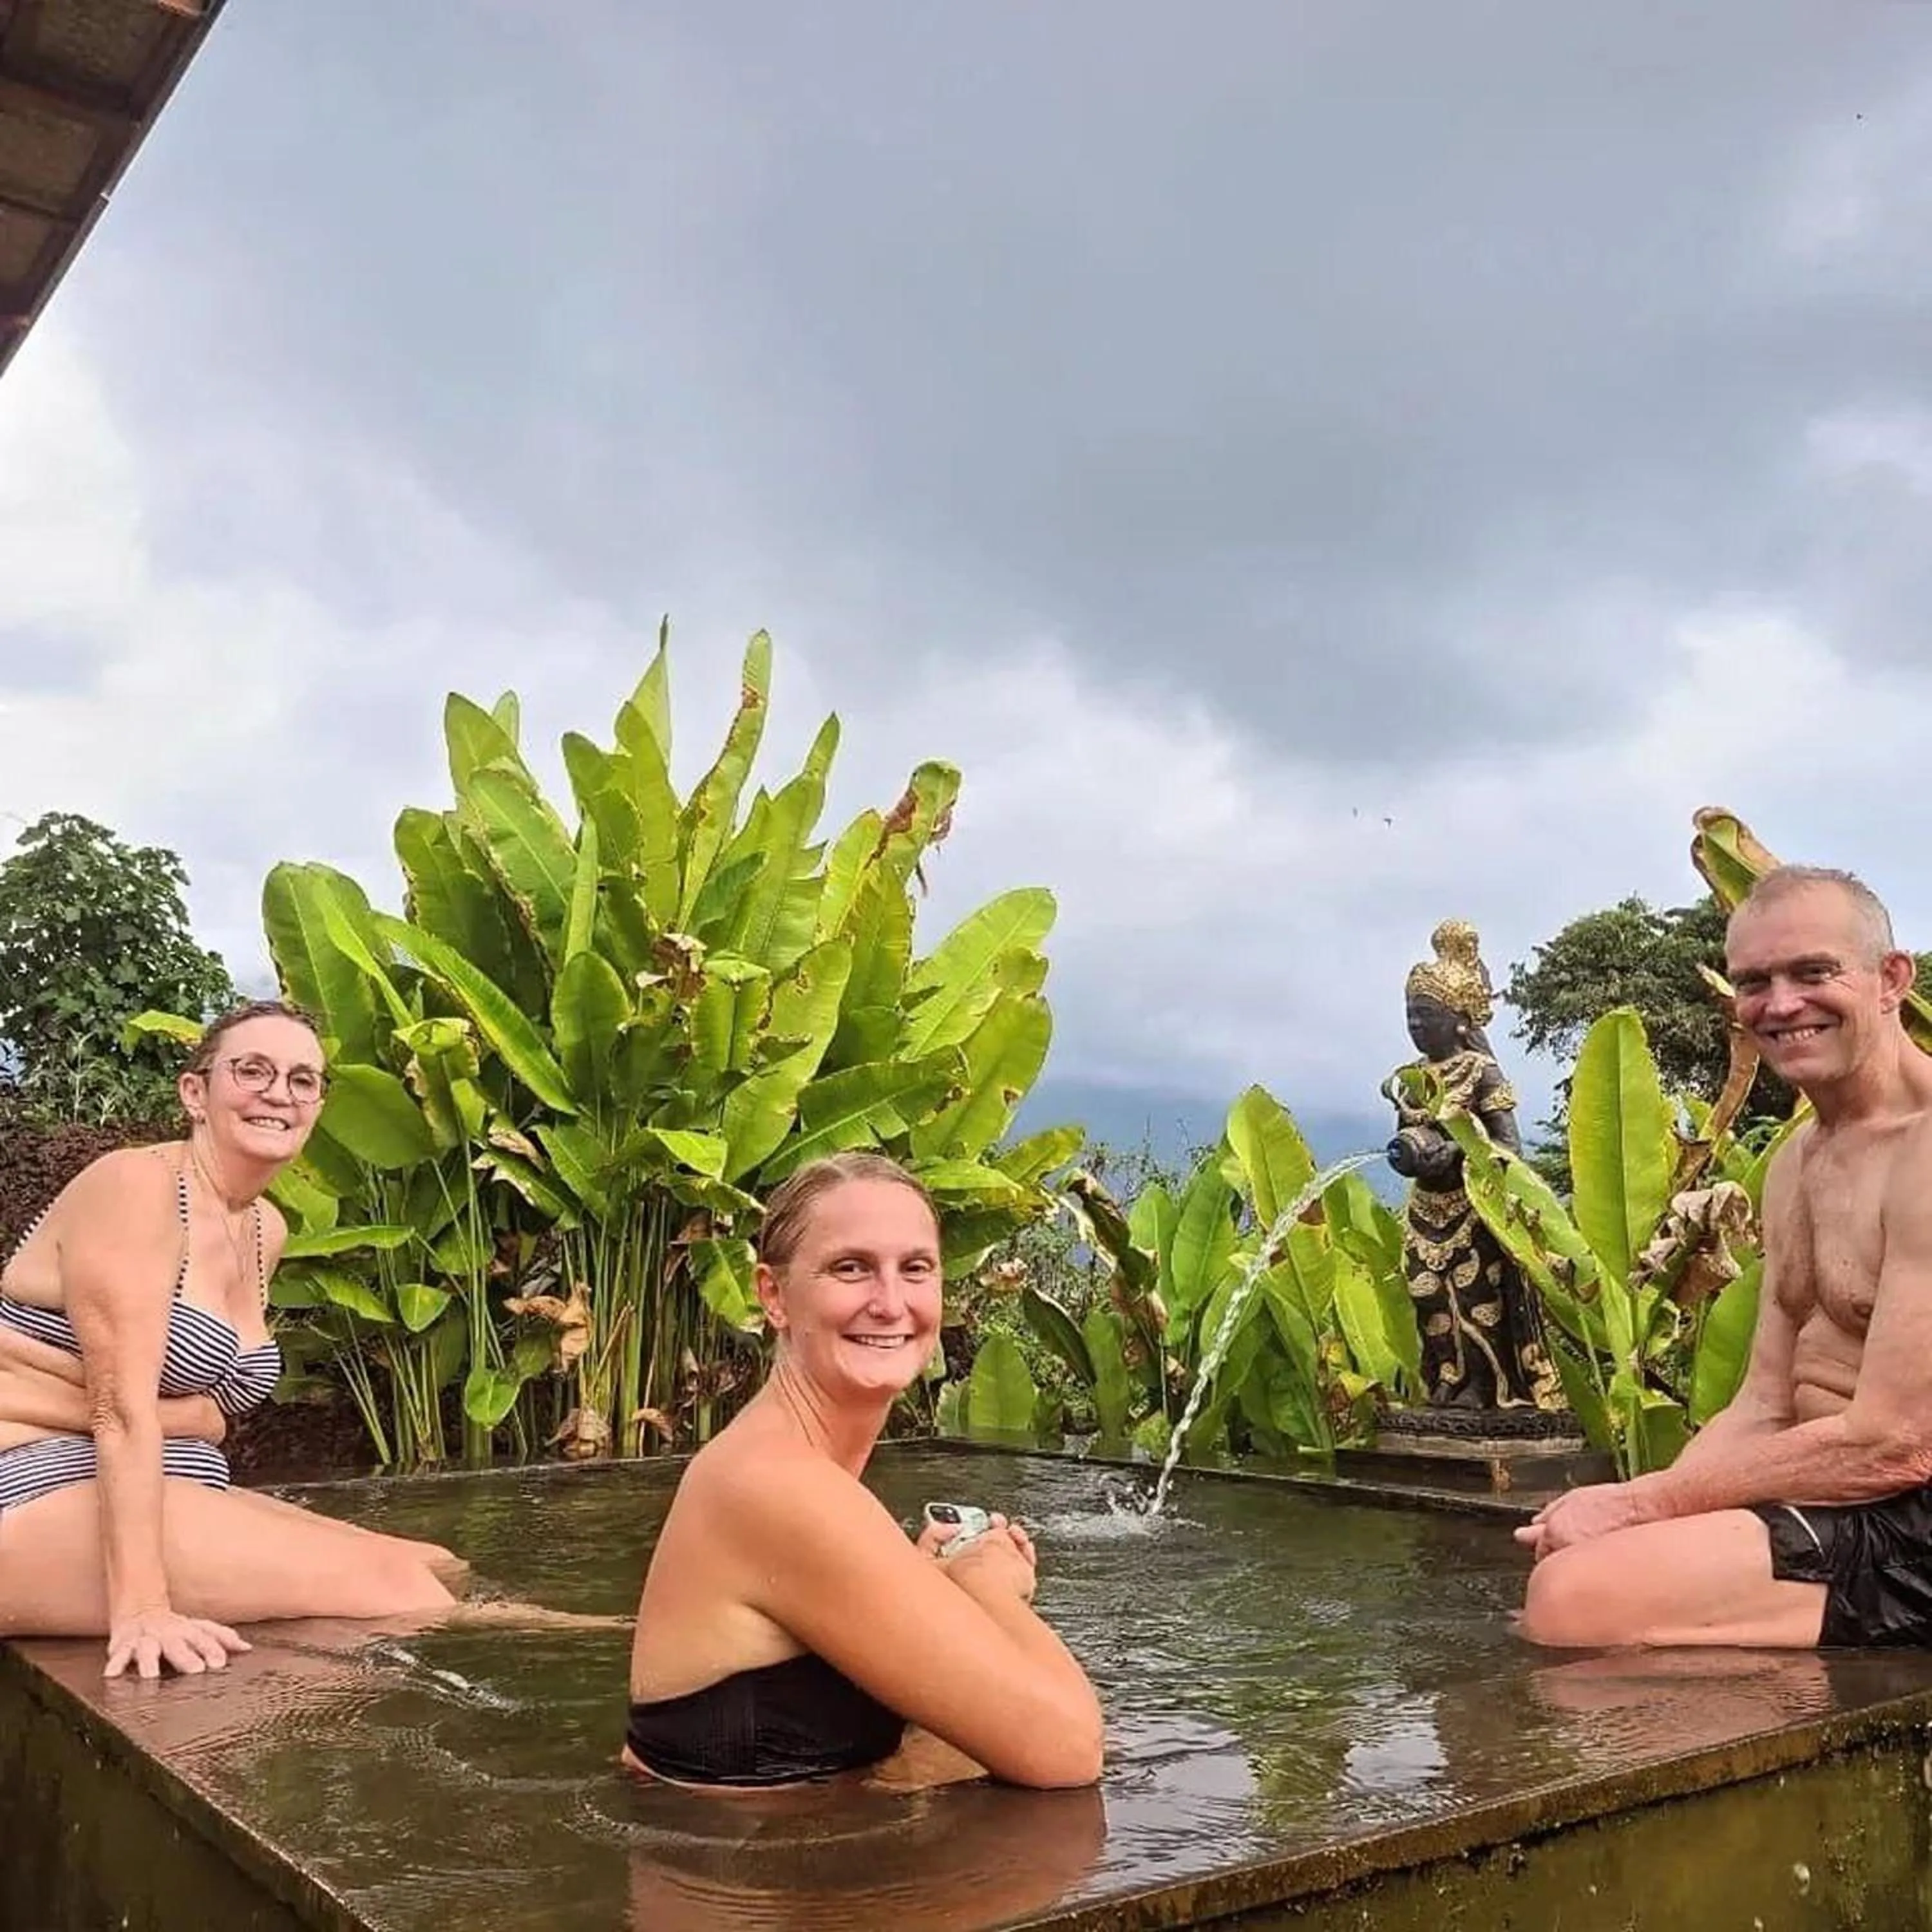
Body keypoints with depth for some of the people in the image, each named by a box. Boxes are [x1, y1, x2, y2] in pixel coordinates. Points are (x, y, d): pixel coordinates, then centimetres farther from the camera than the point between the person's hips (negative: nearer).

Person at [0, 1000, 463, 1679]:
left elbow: (211, 1414, 2)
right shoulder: (135, 1183, -14)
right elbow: (123, 1408, -23)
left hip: (170, 1497, 9)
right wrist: (140, 1607, -30)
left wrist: (65, 1402, -17)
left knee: (431, 1568, -7)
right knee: (385, 1580, -19)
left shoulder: (266, 1230, 11)